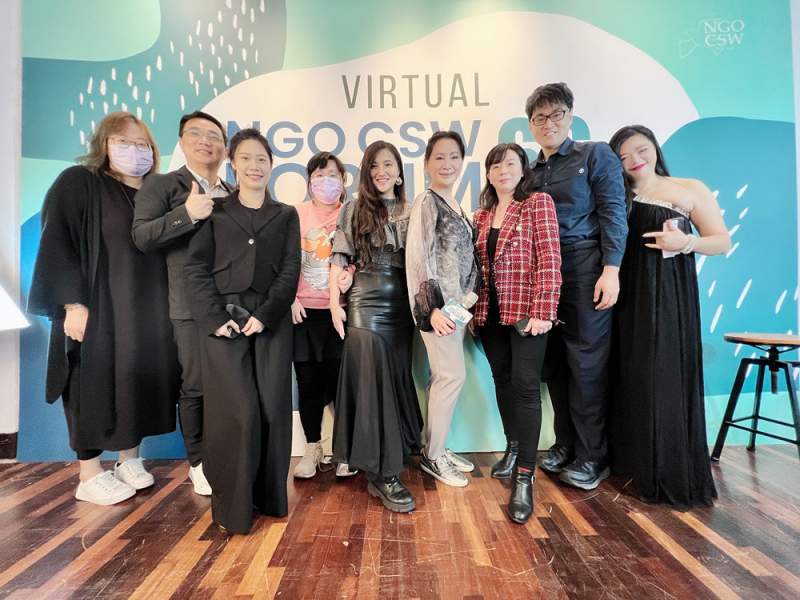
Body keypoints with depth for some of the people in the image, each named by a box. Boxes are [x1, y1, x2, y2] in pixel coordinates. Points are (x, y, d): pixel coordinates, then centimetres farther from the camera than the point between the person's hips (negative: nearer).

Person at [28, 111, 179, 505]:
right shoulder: (77, 183, -3)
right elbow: (57, 244, -10)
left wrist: (162, 306, 10)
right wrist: (72, 303, -17)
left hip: (146, 313, 5)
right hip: (96, 309, -5)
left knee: (138, 383, 9)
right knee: (95, 386, 3)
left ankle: (130, 460, 26)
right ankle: (90, 476, 17)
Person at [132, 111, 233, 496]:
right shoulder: (161, 185, 4)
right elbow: (142, 237, -8)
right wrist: (186, 214, -21)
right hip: (192, 307, -4)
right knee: (196, 387, 3)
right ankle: (199, 463, 21)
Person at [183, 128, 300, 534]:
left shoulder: (286, 216, 14)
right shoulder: (215, 212, 11)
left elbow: (290, 272, 4)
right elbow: (195, 269, 3)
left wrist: (265, 315, -9)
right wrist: (215, 317, -10)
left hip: (271, 323, 2)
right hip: (224, 323, -1)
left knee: (273, 407, 1)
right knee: (237, 410, -5)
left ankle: (270, 497, 19)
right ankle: (232, 506, 12)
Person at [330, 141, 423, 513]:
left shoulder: (410, 212, 12)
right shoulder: (355, 209, 5)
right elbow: (339, 258, 1)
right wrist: (335, 302, -8)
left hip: (402, 304, 3)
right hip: (365, 302, -3)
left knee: (398, 378, 7)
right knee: (371, 381, -7)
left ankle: (392, 458, 25)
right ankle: (382, 474, 0)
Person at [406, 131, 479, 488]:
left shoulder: (454, 205, 17)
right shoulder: (426, 202, -8)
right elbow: (418, 257, -15)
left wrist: (468, 299, 16)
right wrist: (431, 307, -20)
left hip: (457, 301, 8)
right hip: (438, 301, -8)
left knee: (444, 376, 11)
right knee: (453, 374, -6)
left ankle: (438, 448, 23)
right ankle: (433, 456, 9)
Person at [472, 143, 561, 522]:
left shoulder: (538, 203, -1)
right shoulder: (480, 216, 14)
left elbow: (549, 259, -10)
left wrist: (543, 311, -18)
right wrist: (473, 311, 9)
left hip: (525, 310, -5)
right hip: (490, 313, 6)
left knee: (525, 385, -7)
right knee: (502, 381, 14)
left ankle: (524, 478, 1)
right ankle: (512, 449, 33)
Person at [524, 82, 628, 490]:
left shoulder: (596, 155, 4)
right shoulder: (530, 171, 17)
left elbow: (613, 213, -5)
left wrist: (611, 270, -16)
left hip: (583, 272, -5)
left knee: (586, 364, -1)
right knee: (554, 364, 9)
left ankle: (592, 457, 13)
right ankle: (565, 443, 24)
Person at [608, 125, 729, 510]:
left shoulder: (690, 189, 6)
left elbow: (722, 242, 3)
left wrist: (686, 242, -14)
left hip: (670, 297, -3)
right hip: (628, 298, 3)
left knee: (668, 378, -3)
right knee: (632, 378, 6)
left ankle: (673, 476, 12)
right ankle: (637, 464, 22)